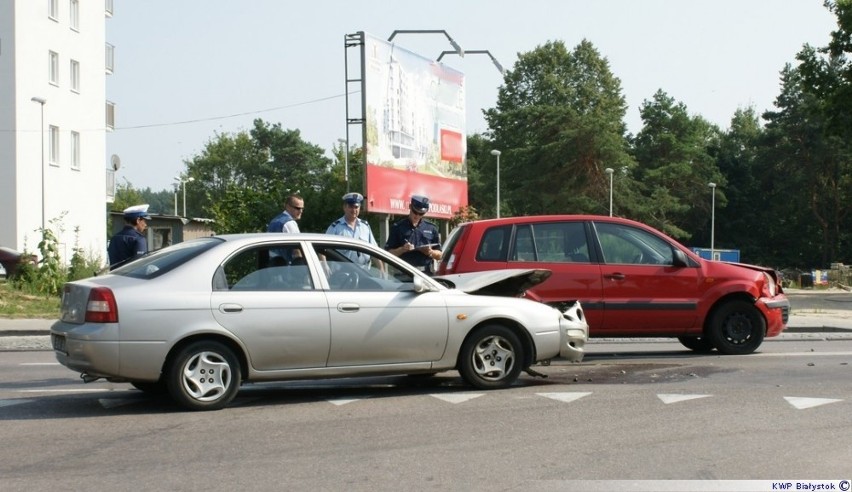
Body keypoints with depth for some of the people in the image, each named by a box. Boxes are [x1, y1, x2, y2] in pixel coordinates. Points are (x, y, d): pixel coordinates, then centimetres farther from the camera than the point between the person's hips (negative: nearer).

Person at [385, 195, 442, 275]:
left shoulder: (431, 228, 13)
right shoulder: (398, 227, 5)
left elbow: (439, 255, 15)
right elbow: (389, 253, 3)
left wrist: (430, 252, -6)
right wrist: (402, 249, -15)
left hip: (427, 273, 2)